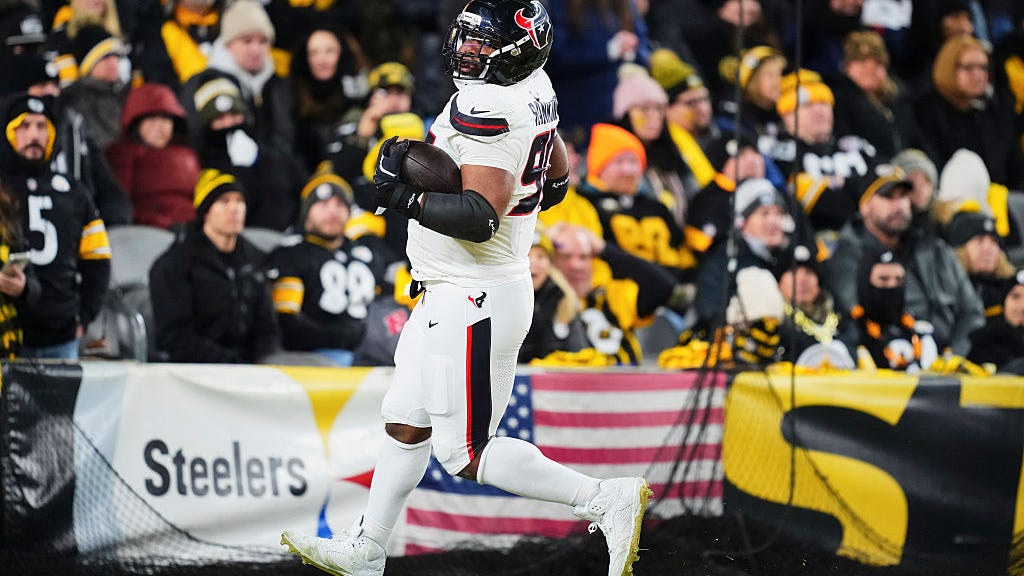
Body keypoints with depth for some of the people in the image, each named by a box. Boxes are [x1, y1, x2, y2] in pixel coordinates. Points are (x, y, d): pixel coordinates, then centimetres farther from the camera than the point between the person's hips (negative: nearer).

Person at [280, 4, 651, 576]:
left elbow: (480, 218, -31)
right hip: (453, 296, 10)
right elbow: (556, 182, 18)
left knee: (467, 454, 0)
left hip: (474, 305, -10)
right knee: (407, 426, 19)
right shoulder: (535, 89, 4)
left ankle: (609, 500, 2)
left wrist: (405, 197, -21)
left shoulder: (489, 111, -26)